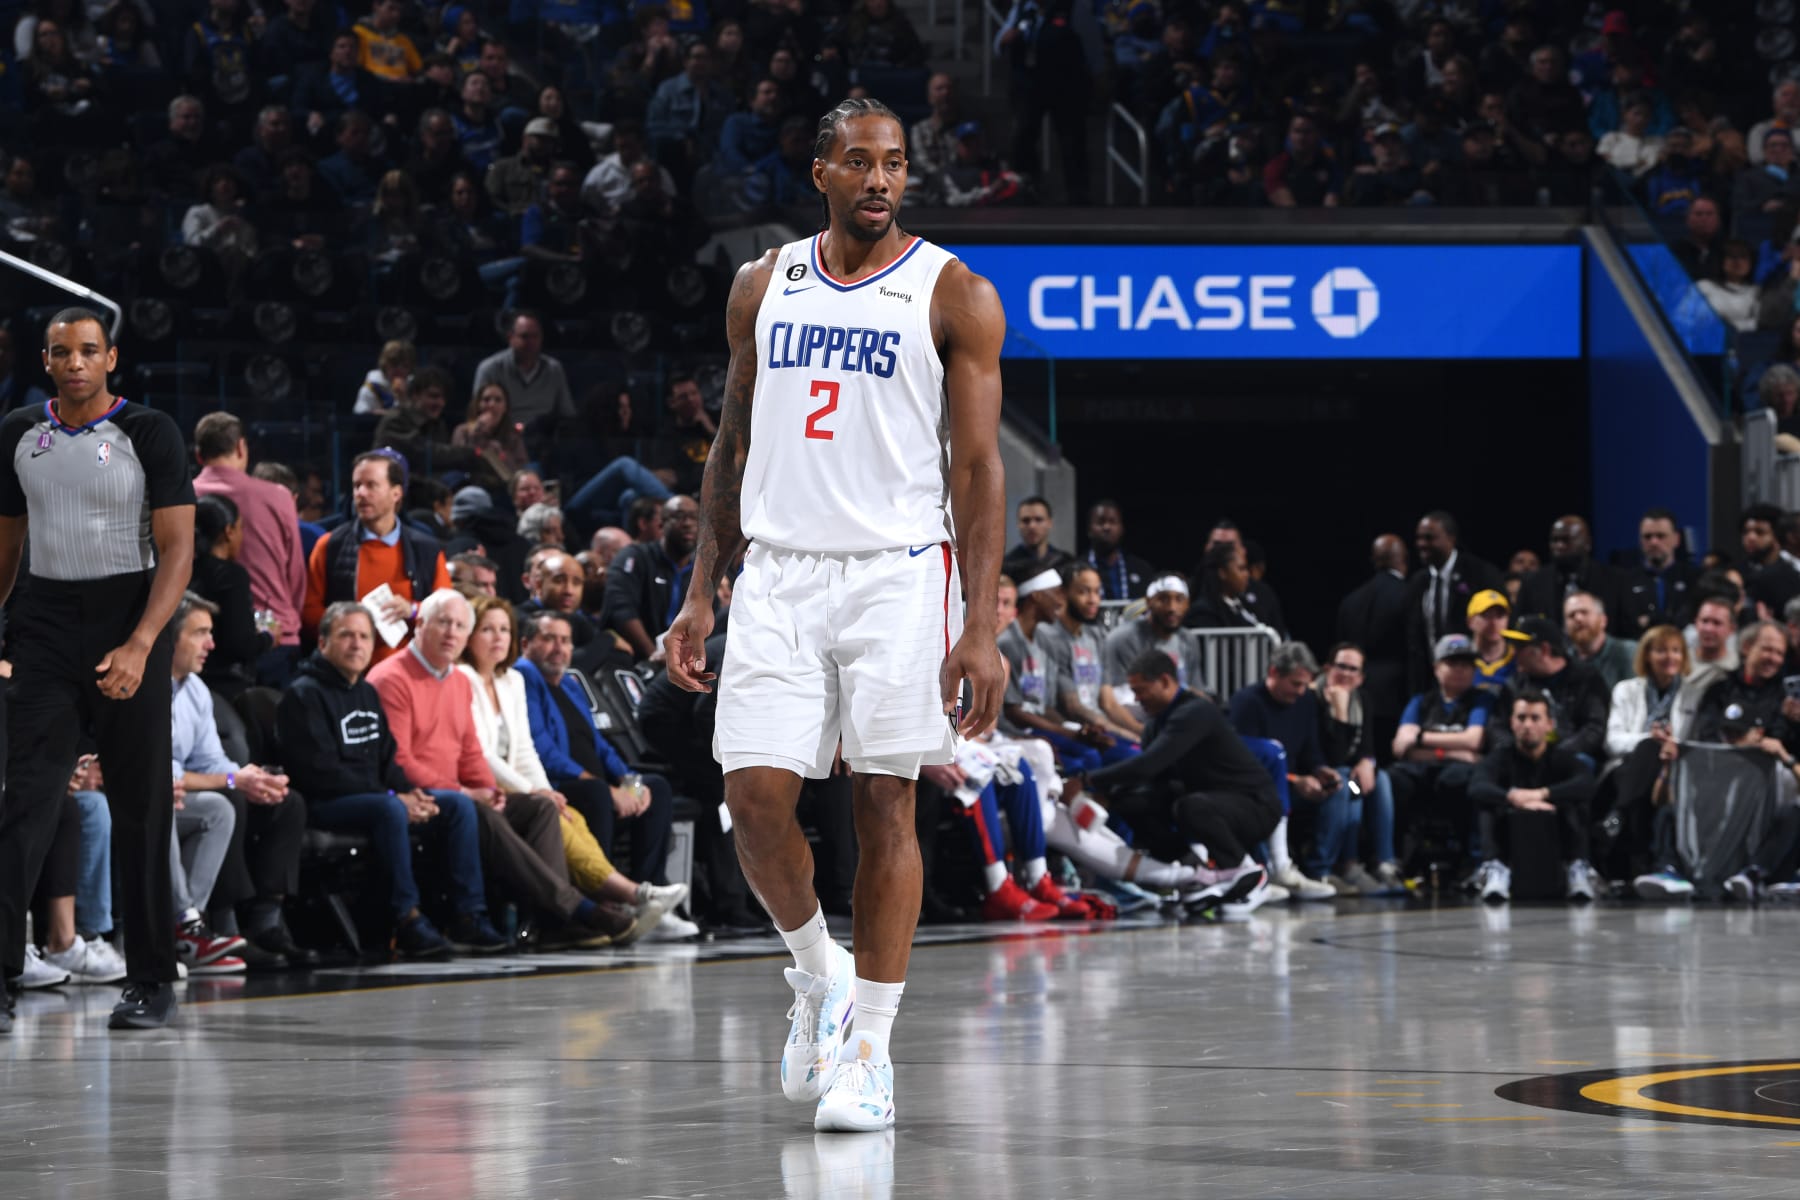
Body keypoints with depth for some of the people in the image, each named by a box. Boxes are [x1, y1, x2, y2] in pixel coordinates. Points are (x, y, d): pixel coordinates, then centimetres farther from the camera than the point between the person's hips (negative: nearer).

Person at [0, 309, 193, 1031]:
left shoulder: (148, 434, -4)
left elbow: (177, 551, -8)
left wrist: (139, 646, -19)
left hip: (128, 618, -2)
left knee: (141, 807, 3)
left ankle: (151, 981, 13)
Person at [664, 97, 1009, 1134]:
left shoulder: (955, 297, -2)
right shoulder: (764, 286, 10)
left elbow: (978, 468, -4)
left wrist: (983, 628, -11)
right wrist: (702, 592, 10)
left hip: (897, 575, -3)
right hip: (777, 576, 3)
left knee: (886, 807, -2)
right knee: (756, 796, -7)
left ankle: (872, 1049, 4)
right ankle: (820, 976, 18)